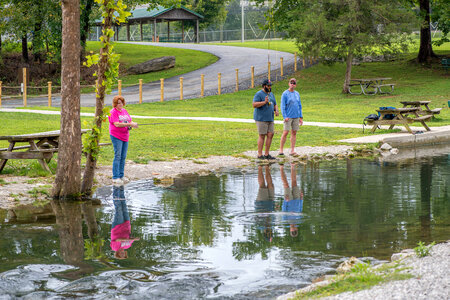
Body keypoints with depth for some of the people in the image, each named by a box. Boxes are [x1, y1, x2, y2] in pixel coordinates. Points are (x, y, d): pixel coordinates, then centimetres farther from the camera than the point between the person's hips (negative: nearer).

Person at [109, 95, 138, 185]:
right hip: (116, 136, -7)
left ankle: (121, 176, 16)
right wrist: (129, 124, -26)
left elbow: (130, 121, 15)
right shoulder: (113, 112, -10)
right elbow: (117, 124, -21)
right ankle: (115, 178, -7)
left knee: (123, 157, 9)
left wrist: (132, 124, -10)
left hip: (125, 136, 7)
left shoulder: (124, 111, 14)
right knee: (117, 156, -9)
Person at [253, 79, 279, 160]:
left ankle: (266, 154, 9)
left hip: (270, 119, 7)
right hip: (261, 119, -7)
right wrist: (264, 102, -28)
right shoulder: (259, 94, -8)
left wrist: (276, 110, 2)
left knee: (270, 135, 3)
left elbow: (274, 105, 23)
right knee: (262, 136, -5)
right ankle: (260, 155, 1)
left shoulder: (271, 94, 17)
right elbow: (254, 105, -18)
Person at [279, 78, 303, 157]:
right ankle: (281, 150, -2)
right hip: (288, 117, -5)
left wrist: (301, 117, 11)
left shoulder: (297, 94, 12)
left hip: (296, 117, 5)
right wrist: (285, 117, -15)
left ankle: (292, 150, 8)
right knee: (285, 132, -9)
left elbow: (299, 106, 16)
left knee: (294, 133, 5)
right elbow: (283, 106, -7)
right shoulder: (285, 94, -4)